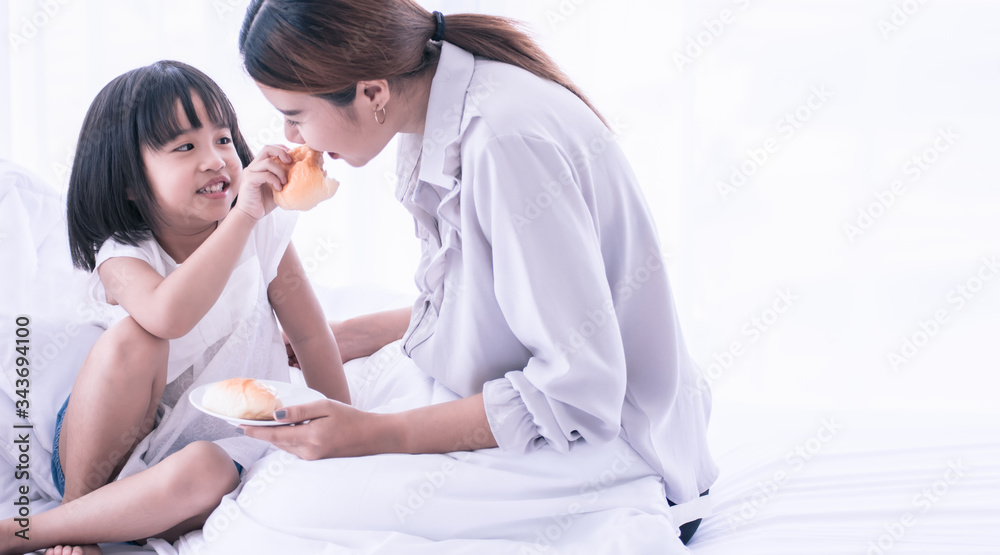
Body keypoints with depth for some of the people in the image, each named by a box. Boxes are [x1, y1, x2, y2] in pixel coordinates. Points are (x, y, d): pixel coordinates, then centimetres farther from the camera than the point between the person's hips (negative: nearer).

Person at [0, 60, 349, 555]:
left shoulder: (264, 235, -8)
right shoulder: (123, 256, -15)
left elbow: (311, 335, 1)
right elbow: (169, 316, -39)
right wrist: (241, 217, -42)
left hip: (219, 443, 1)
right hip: (114, 448, -1)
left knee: (204, 472, -36)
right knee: (132, 339, -31)